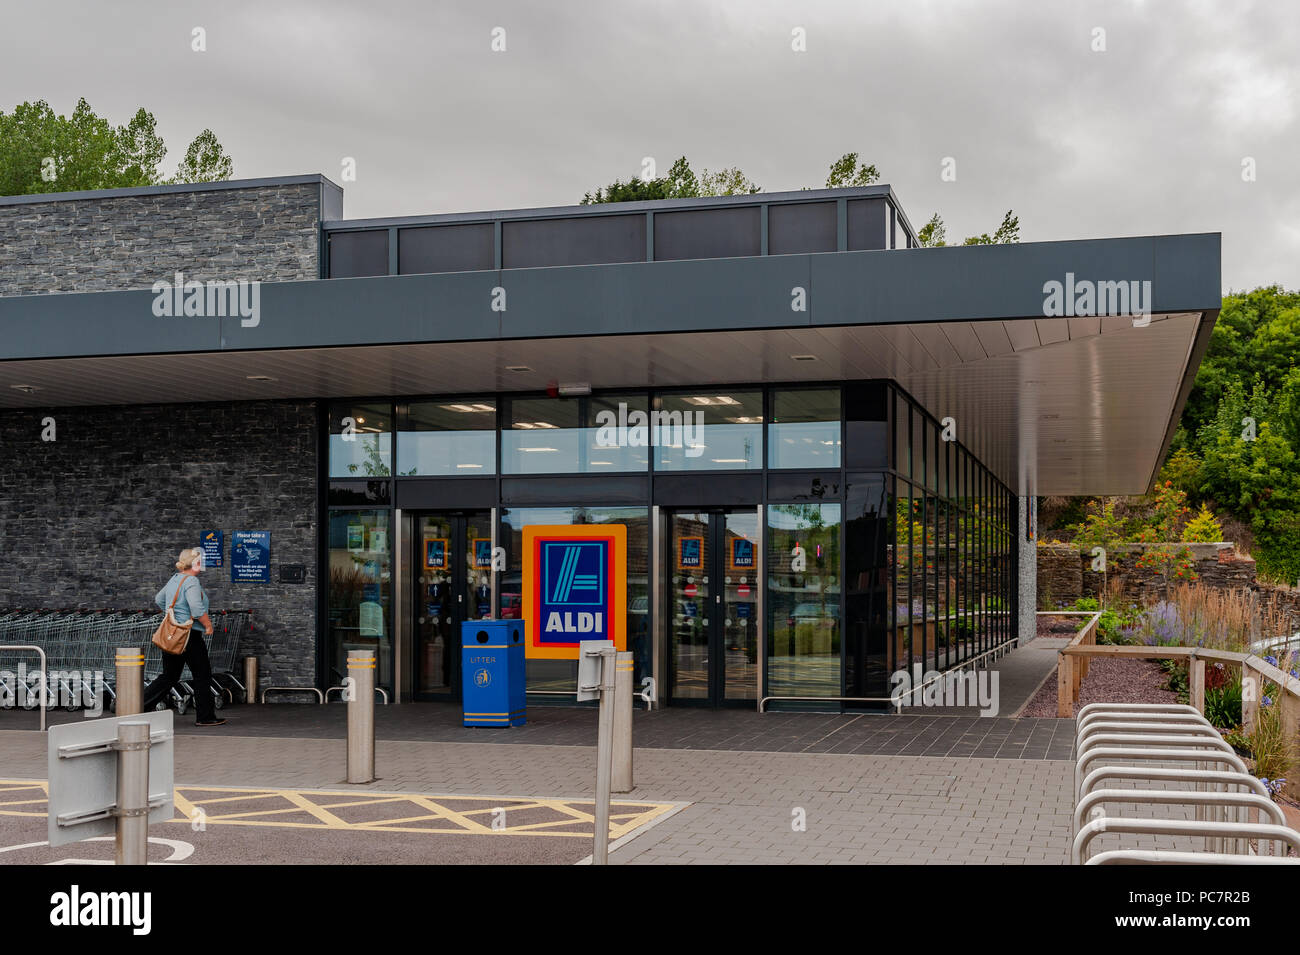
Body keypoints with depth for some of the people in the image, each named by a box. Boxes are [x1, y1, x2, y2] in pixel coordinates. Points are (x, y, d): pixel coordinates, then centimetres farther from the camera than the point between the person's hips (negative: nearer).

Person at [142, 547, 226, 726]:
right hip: (189, 635, -9)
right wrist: (208, 625, -13)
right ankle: (205, 716, 9)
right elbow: (197, 608, -26)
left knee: (169, 676, 14)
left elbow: (159, 600, 25)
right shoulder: (191, 581, -16)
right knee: (202, 675, 3)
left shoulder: (174, 579, 12)